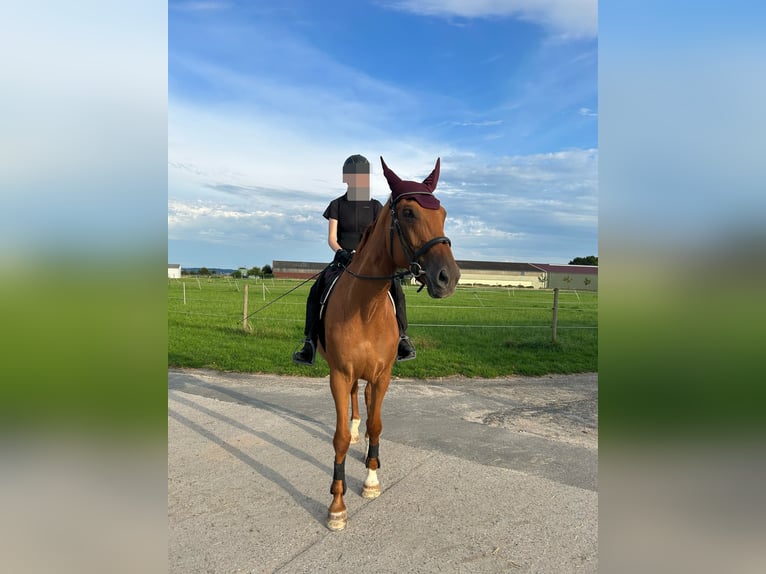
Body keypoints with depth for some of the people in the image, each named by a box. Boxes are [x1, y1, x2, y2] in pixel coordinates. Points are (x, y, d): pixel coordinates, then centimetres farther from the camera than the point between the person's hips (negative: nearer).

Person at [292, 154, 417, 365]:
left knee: (395, 288, -26)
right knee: (317, 289, -25)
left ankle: (402, 337, -14)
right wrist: (341, 252, -21)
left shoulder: (375, 206, 8)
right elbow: (331, 238, 0)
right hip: (343, 259, 0)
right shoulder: (337, 205, 7)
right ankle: (310, 342, -20)